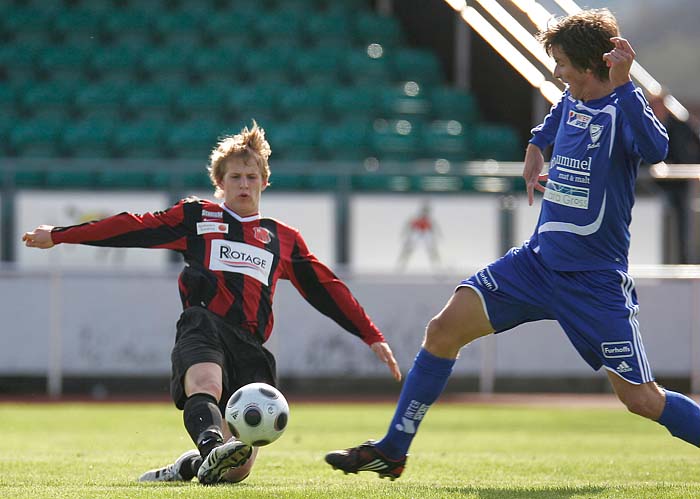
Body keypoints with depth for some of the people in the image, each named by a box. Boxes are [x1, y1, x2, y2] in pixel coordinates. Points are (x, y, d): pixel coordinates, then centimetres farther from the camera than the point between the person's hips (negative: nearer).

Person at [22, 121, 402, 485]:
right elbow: (133, 228, 18)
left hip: (251, 346, 3)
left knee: (237, 469, -11)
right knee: (205, 386, -40)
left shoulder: (284, 239, 27)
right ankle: (212, 446, -65)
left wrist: (372, 336, 24)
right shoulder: (197, 217, 21)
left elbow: (327, 290, 29)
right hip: (204, 329, -3)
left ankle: (185, 467, 15)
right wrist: (57, 235, 14)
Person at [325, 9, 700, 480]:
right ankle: (392, 451, 6)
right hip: (538, 260, 7)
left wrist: (623, 85, -42)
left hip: (596, 281, -7)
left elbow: (655, 150, -41)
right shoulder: (572, 101, 7)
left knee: (642, 399, -8)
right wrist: (534, 154, 18)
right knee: (444, 329, -3)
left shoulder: (621, 107, -16)